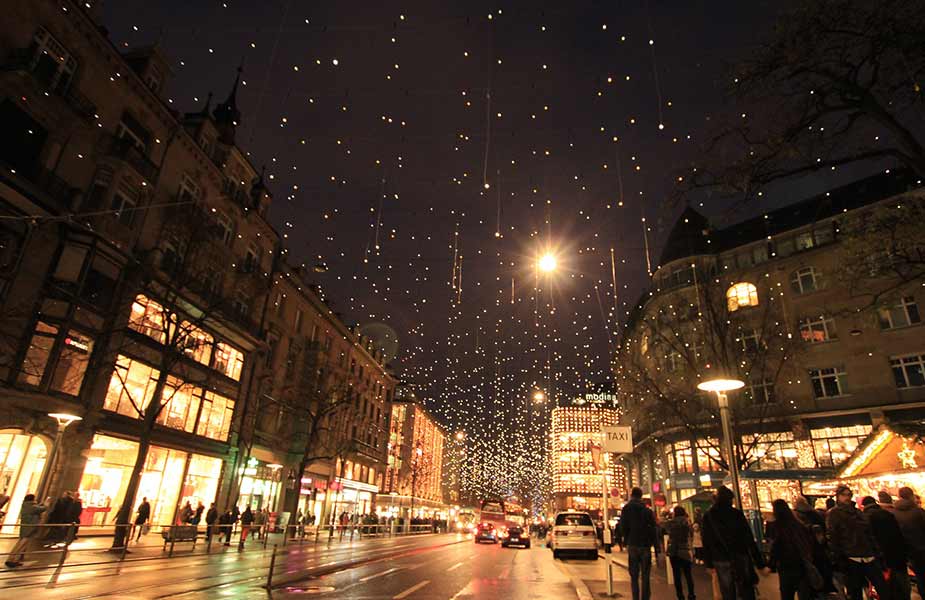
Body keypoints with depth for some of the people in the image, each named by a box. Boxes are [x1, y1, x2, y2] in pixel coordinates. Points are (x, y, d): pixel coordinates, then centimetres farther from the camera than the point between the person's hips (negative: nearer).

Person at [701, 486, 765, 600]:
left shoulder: (708, 516, 1)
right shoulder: (737, 513, -1)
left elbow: (707, 541, 3)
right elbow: (749, 538, -4)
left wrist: (709, 563, 10)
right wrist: (759, 562, 1)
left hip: (721, 561, 0)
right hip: (741, 557, 0)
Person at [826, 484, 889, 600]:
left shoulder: (857, 511, 16)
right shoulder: (833, 514, -5)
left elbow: (868, 533, 20)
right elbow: (832, 539, -11)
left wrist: (876, 553, 13)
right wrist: (839, 561, -15)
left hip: (869, 558, 6)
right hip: (851, 561, -6)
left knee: (884, 590, 7)